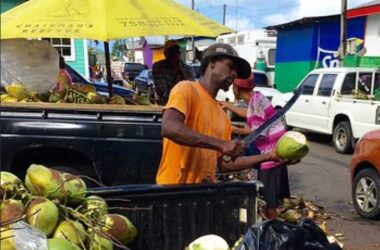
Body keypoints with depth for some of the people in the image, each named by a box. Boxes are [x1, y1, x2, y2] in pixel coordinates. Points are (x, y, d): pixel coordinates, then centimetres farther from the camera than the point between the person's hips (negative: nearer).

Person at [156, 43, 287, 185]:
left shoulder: (222, 117, 13)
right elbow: (169, 128, -22)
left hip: (204, 190, 7)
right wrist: (222, 144, -22)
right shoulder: (187, 89, -5)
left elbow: (223, 164, 15)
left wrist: (267, 157, 9)